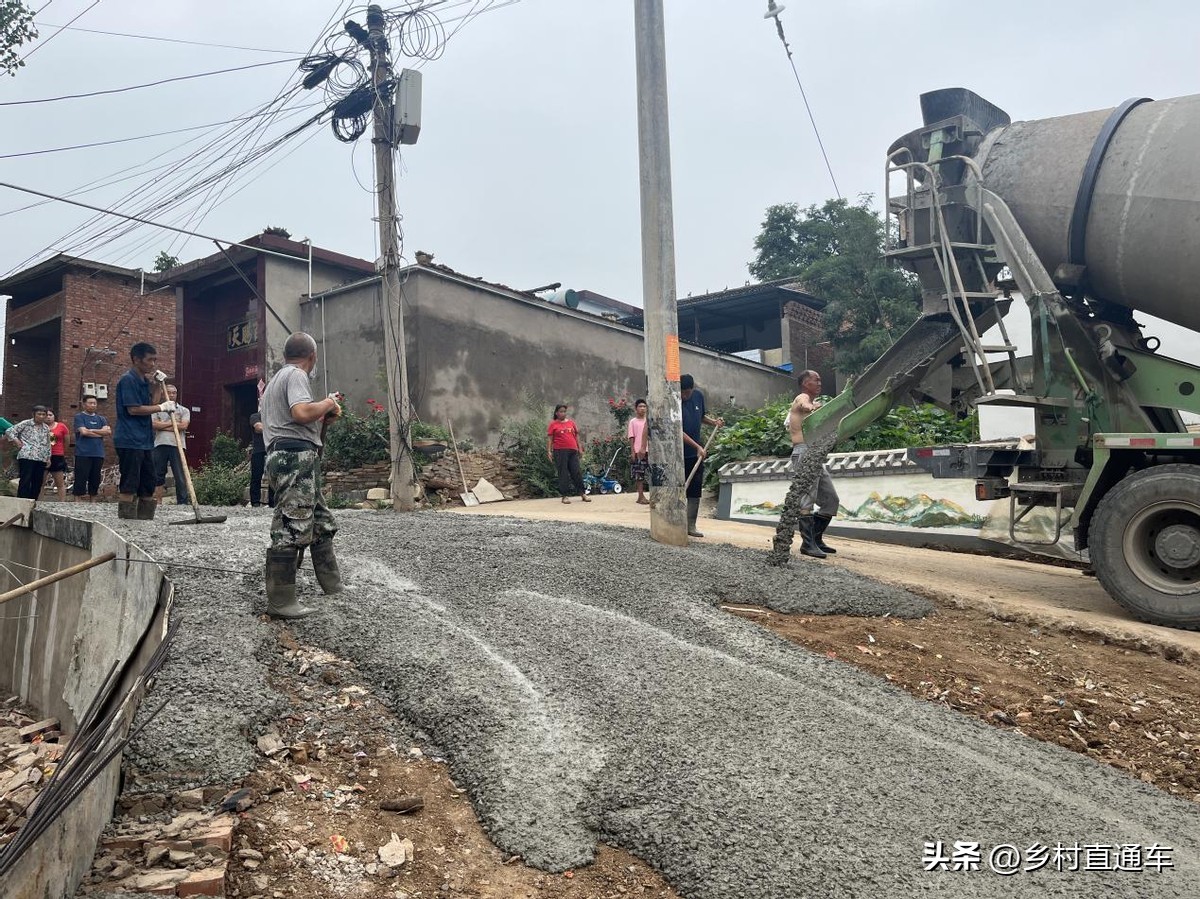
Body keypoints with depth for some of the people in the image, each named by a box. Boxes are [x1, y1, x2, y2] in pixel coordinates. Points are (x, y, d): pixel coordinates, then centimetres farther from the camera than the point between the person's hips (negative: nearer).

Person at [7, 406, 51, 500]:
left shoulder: (46, 428, 16)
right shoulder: (26, 424, 1)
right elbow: (9, 431, 3)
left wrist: (48, 457, 19)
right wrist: (16, 441, -5)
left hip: (41, 459, 5)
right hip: (27, 457, -5)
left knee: (38, 483, 5)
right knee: (25, 481, -9)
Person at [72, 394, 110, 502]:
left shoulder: (101, 418, 16)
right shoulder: (79, 416, 3)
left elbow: (108, 431, 1)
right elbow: (83, 432, -11)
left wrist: (92, 430, -7)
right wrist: (101, 433, -2)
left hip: (98, 454, 5)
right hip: (83, 454, -5)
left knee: (95, 479, 7)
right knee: (81, 478, -7)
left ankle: (92, 500, 15)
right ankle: (77, 501, -5)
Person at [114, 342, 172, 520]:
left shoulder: (145, 381, 16)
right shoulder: (128, 380, -10)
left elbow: (152, 404, 14)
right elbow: (133, 409, -17)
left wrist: (158, 385, 6)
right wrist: (162, 407, -13)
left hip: (145, 441, 9)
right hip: (130, 441, -9)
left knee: (148, 485, 11)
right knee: (129, 485, -6)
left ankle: (145, 519, 17)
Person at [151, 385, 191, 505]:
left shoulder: (184, 410, 13)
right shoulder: (158, 409, 16)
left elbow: (184, 425, -5)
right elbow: (154, 424, -2)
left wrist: (163, 426, -3)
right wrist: (172, 423, -3)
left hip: (177, 445, -1)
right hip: (160, 445, 2)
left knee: (180, 475, -4)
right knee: (158, 474, 3)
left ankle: (182, 502, -4)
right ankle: (158, 501, 9)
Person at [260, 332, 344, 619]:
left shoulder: (276, 379, 28)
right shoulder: (296, 375, -4)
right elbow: (301, 412, -23)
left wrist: (324, 415, 25)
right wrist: (328, 403, -6)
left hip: (283, 455, 11)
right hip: (296, 456, -11)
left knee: (322, 523, 16)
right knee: (291, 529, -11)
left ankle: (333, 586, 23)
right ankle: (280, 602, -10)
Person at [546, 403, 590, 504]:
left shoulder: (571, 423, 14)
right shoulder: (553, 424, 3)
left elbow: (576, 436, 19)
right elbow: (549, 438, 0)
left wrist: (580, 449, 14)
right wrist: (549, 451, -9)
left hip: (573, 451, 3)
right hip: (560, 451, -3)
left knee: (576, 472, 4)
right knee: (563, 473, -1)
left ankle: (583, 494, 9)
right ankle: (565, 496, 4)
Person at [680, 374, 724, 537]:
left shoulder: (698, 396, 3)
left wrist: (714, 421, 2)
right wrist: (697, 447, -22)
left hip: (696, 454, 6)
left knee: (695, 490, 7)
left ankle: (691, 525, 14)